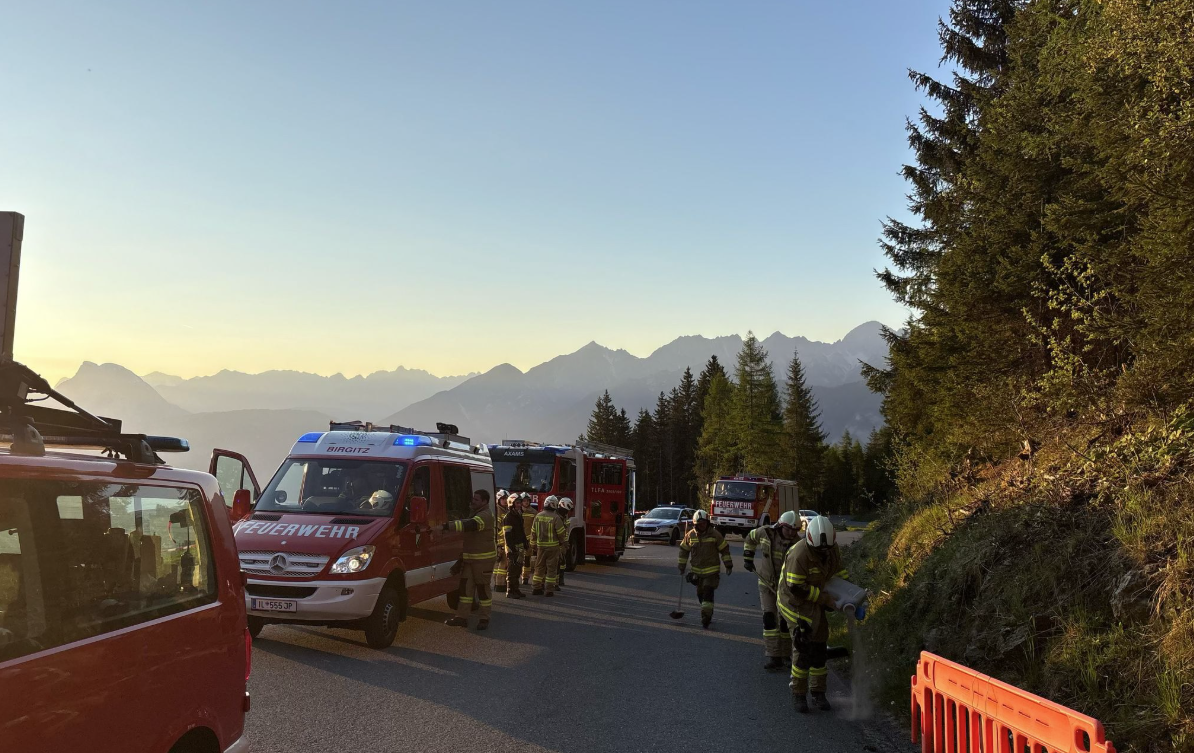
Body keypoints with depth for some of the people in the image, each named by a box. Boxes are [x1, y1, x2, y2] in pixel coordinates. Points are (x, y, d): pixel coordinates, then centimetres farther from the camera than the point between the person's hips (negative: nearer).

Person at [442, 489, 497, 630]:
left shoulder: (485, 516, -18)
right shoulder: (476, 514, 17)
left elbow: (469, 526, -33)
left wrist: (447, 526, -40)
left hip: (483, 559, -9)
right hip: (470, 558, 9)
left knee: (482, 588, -1)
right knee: (465, 586, 5)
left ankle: (484, 619, 8)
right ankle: (462, 617, 7)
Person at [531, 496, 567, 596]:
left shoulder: (538, 516, 2)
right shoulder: (555, 518, -14)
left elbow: (533, 532, 7)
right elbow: (561, 533, -12)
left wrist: (534, 545, 16)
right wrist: (561, 541, 9)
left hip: (540, 546, 4)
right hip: (553, 546, -4)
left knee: (539, 567, 12)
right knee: (551, 568, 3)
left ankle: (536, 588, 15)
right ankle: (549, 590, 3)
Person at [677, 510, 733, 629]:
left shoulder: (715, 534, -8)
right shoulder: (690, 535, -1)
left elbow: (724, 549, -1)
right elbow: (684, 550, 11)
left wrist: (728, 565, -2)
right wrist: (682, 567, 13)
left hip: (712, 571, -4)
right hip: (697, 571, 4)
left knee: (708, 593, -13)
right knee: (700, 594, 12)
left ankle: (706, 620, -11)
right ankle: (708, 614, 34)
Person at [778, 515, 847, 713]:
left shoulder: (832, 550, -6)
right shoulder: (799, 554, -28)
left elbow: (840, 573, 7)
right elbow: (795, 588, -27)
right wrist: (824, 598, -23)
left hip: (815, 602, 7)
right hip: (795, 602, -7)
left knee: (819, 647, 9)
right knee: (803, 648, -11)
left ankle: (818, 693, 21)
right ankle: (798, 694, 3)